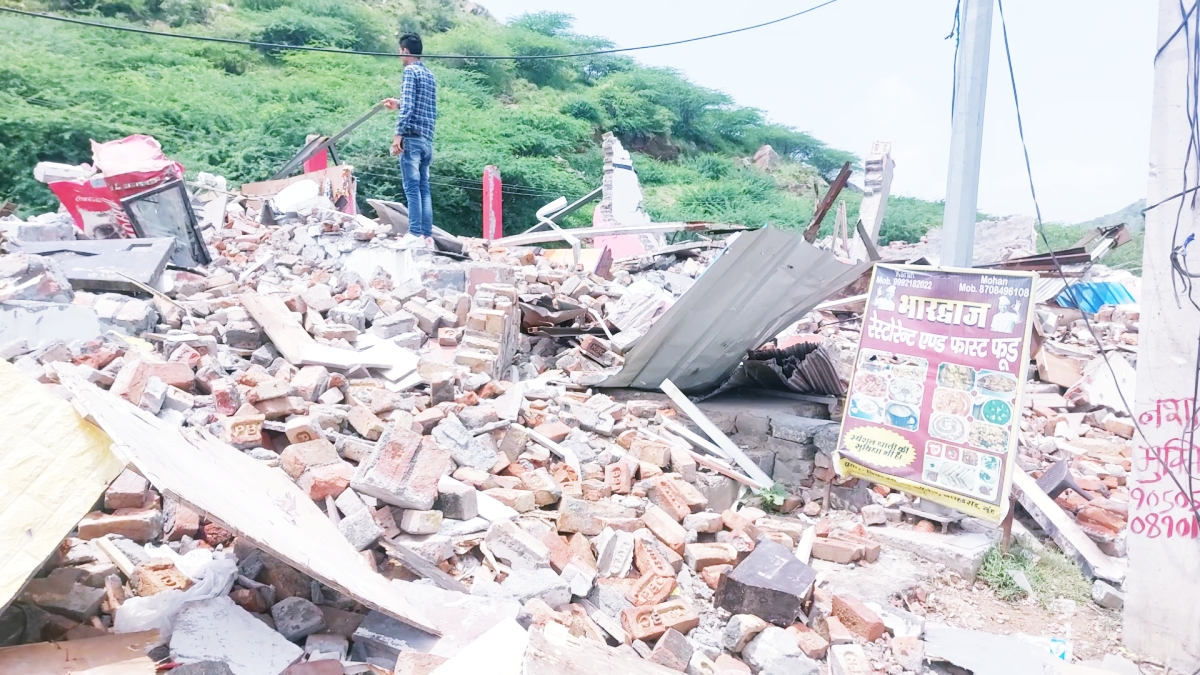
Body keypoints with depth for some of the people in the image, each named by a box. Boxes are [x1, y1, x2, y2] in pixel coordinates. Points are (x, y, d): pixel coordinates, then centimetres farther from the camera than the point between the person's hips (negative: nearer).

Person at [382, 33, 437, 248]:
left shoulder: (410, 71, -4)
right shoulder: (430, 75, 20)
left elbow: (408, 106, -15)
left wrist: (399, 134, -17)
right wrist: (398, 104, 36)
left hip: (412, 137, -8)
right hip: (427, 139, 8)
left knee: (412, 188, -10)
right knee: (424, 188, 5)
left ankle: (415, 234, -14)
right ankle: (427, 235, 2)